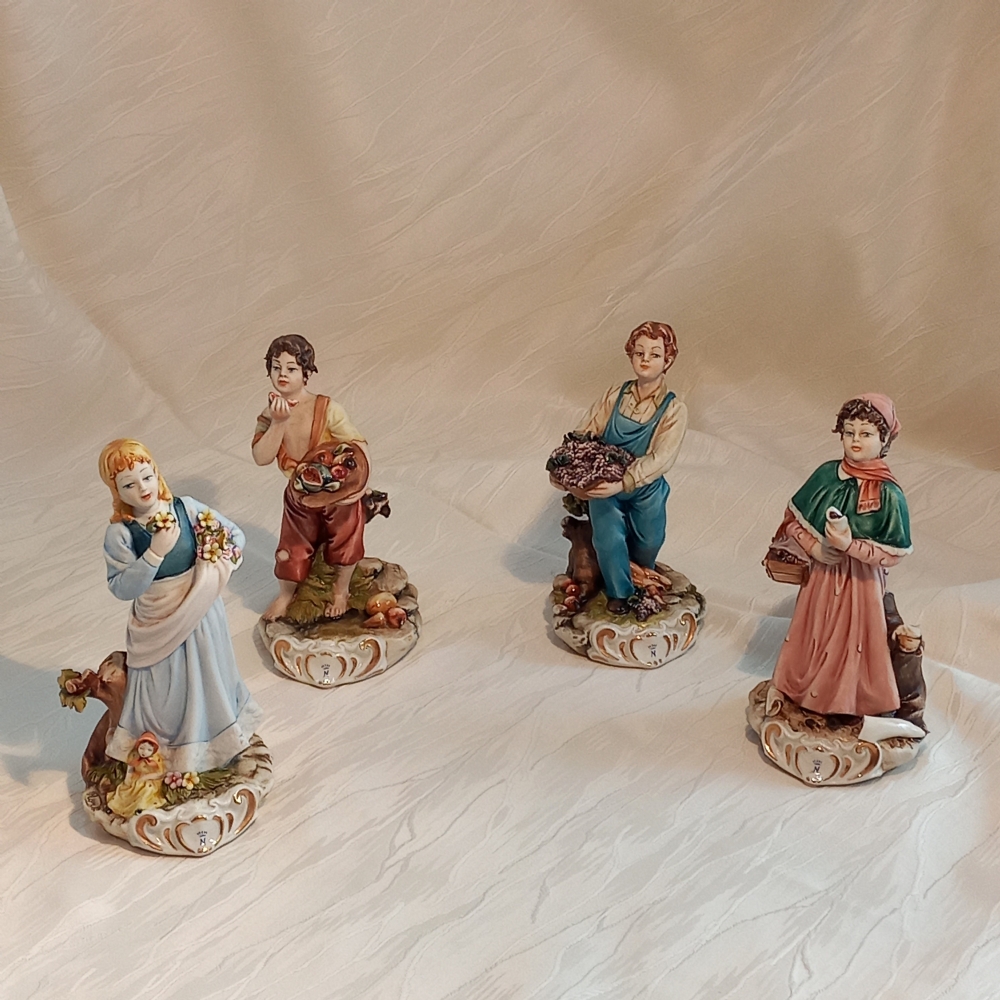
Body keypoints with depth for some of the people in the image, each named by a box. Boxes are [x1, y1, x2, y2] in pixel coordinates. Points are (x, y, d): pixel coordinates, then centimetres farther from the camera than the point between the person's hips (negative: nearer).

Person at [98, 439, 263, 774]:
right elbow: (122, 588, -22)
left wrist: (216, 571, -14)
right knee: (163, 686, 13)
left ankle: (216, 733, 45)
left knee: (208, 674, 20)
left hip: (201, 613, 2)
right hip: (157, 623, -2)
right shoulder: (119, 533, -18)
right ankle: (166, 747, 36)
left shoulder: (186, 508, -12)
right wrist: (155, 553, -31)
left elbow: (235, 535, -3)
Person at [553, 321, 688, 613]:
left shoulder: (674, 410, -14)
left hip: (646, 492, -1)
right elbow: (584, 436, -3)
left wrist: (622, 484, -39)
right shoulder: (615, 395, -5)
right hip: (604, 485, 1)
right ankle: (619, 591, 13)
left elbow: (660, 459, -26)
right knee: (610, 539, -16)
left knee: (648, 544, 11)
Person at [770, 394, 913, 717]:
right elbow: (793, 518, 2)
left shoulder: (888, 494, -18)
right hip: (821, 571, 4)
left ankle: (843, 703, 32)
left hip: (859, 581, -4)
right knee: (813, 633, 19)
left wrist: (849, 544, -27)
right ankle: (804, 690, 41)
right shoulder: (827, 474, -5)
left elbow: (894, 552, -16)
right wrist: (814, 546, -14)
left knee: (851, 640, 10)